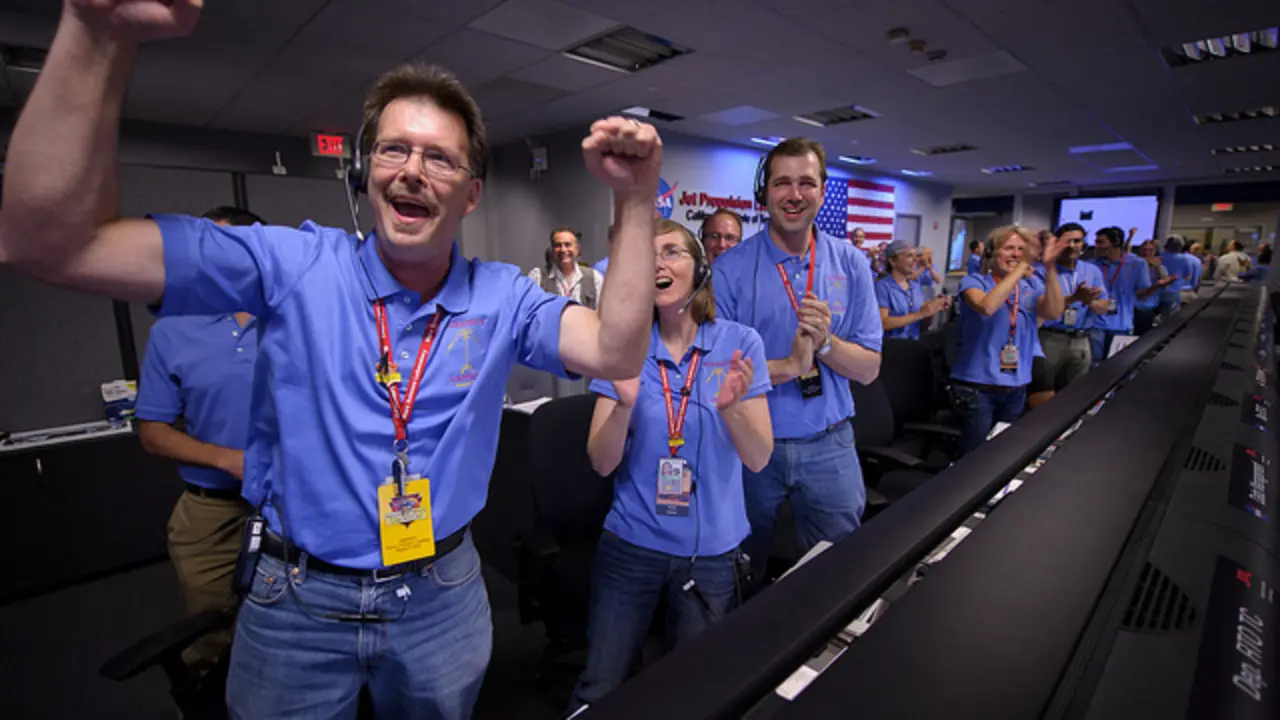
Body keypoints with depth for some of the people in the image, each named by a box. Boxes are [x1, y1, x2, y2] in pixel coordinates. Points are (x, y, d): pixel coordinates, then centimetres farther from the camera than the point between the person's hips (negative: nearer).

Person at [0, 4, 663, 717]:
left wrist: (637, 200, -27)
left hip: (443, 597, 1)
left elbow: (615, 354, -20)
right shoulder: (295, 265, -12)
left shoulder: (503, 296, -8)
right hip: (298, 602, 0)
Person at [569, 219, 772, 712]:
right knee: (597, 694, 10)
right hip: (631, 544, 1)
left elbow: (759, 458, -9)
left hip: (712, 549, 0)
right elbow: (601, 463, -9)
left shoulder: (740, 343, -7)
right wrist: (625, 404, -28)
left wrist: (731, 407, -29)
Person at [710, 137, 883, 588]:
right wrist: (789, 365, -22)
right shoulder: (730, 268, -9)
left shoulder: (850, 264, -1)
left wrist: (824, 342, -21)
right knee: (742, 574, 20)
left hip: (828, 445, 2)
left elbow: (868, 369, -2)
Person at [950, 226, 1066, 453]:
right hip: (977, 385, -5)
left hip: (1016, 387, 5)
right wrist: (1021, 269, -25)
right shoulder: (974, 281, -6)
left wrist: (1050, 268, -22)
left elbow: (1053, 313, -13)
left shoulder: (1032, 286, 7)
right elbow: (987, 307, -28)